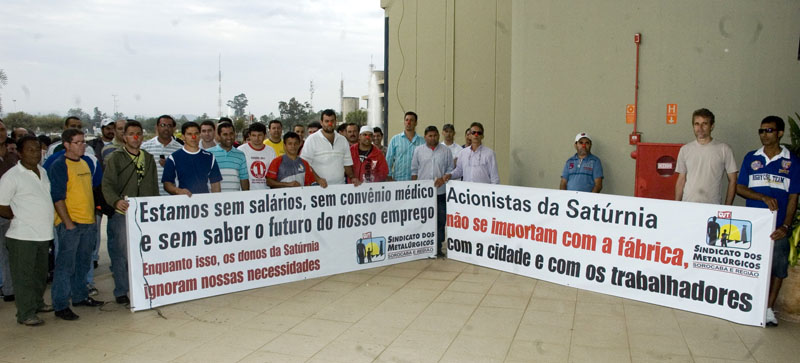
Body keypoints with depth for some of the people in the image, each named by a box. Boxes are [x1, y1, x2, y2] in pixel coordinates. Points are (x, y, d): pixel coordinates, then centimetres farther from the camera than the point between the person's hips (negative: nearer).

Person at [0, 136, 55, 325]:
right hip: (23, 236, -7)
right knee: (24, 276, 1)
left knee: (40, 274, 19)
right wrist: (20, 217, -3)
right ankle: (26, 314, 9)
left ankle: (37, 303, 35)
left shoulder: (43, 172, 10)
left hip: (43, 233, 7)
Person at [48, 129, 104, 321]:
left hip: (88, 221, 7)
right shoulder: (59, 165, -10)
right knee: (66, 265, -3)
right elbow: (57, 197, -14)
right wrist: (68, 222, -18)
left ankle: (80, 296, 29)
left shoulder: (86, 162, 13)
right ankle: (61, 305, 4)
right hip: (70, 223, -7)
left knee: (83, 263, 16)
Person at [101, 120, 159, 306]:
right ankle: (121, 292, 12)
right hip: (122, 214, -4)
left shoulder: (148, 158, 16)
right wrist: (116, 201, -28)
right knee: (122, 254, 0)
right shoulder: (115, 158, 0)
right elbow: (107, 185, -10)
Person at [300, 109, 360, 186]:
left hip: (340, 186, 4)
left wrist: (352, 178, 2)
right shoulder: (312, 139, -3)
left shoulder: (343, 140, 12)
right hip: (320, 187, -4)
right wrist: (317, 179, -19)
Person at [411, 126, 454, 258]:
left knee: (440, 220, 3)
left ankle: (438, 247, 12)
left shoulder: (446, 150, 7)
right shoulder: (418, 150, 7)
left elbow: (450, 169, 8)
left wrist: (443, 179, -10)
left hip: (440, 192, 0)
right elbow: (414, 170, 9)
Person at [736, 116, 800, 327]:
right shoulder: (751, 158, 7)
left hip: (777, 226, -1)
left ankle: (769, 308, 14)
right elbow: (740, 188, 4)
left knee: (777, 267, 2)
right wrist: (764, 197, -14)